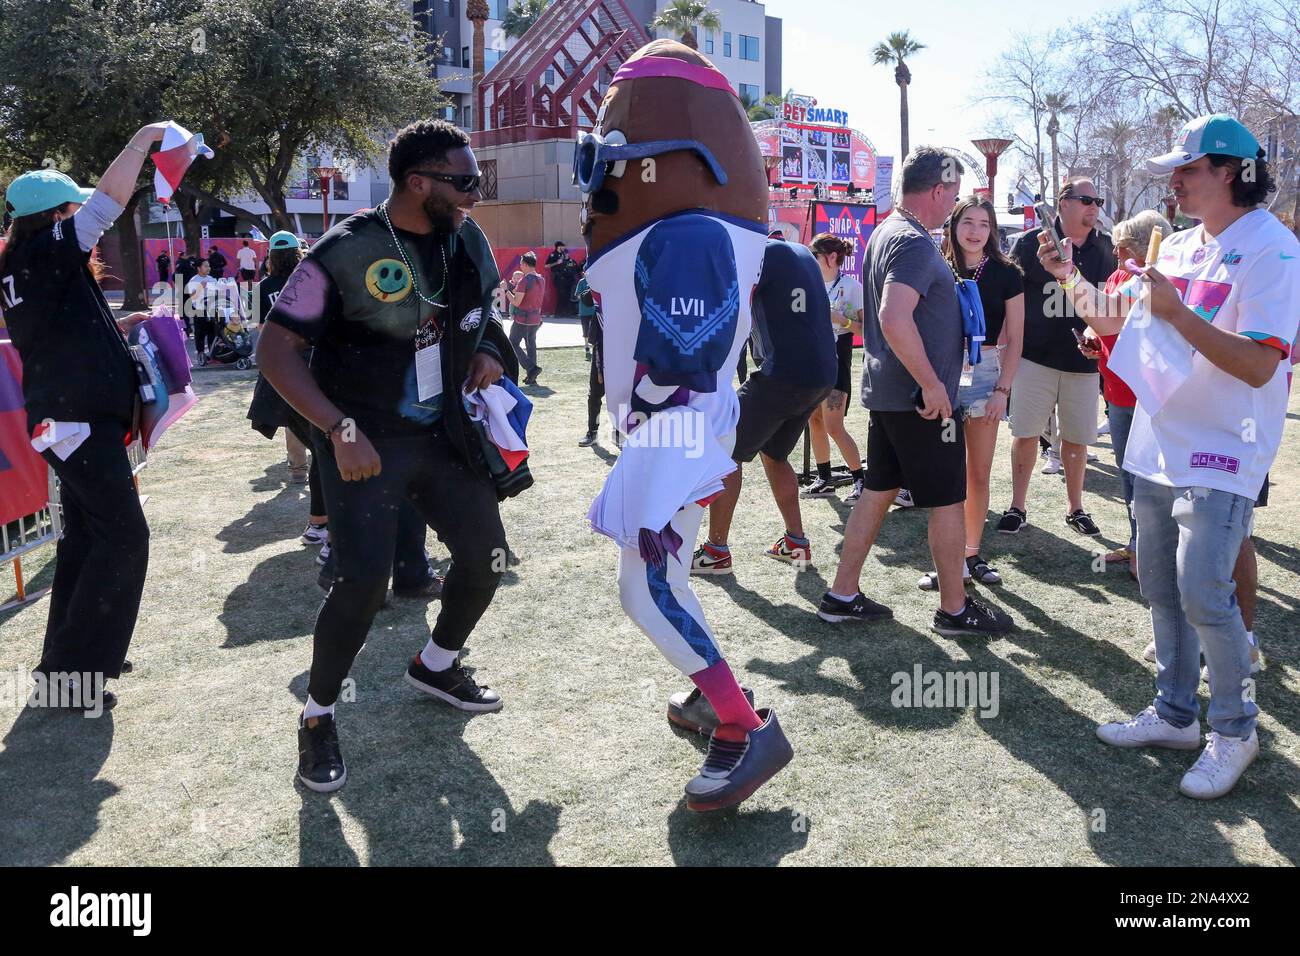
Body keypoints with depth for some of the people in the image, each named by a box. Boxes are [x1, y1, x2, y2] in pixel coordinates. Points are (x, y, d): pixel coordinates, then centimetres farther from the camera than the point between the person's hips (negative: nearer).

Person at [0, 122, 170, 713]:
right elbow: (112, 197, -15)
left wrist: (118, 326, 19)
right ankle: (74, 670, -6)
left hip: (62, 414, 10)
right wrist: (144, 138, -5)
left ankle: (66, 658, 23)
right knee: (123, 535, -9)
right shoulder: (48, 251, -11)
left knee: (86, 535, 15)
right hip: (77, 415, -10)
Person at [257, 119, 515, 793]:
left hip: (442, 433, 7)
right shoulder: (345, 253, -17)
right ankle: (317, 717, 8)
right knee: (363, 580, -18)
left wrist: (490, 351, 0)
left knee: (486, 557, 8)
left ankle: (436, 666, 37)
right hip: (366, 440, -6)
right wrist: (339, 429, -27)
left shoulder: (466, 240, 2)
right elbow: (275, 349, -17)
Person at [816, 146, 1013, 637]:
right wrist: (932, 384, -23)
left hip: (885, 390, 10)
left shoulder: (885, 232, 13)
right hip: (920, 399, -10)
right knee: (947, 501, 2)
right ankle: (954, 610, 14)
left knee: (878, 490, 14)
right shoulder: (915, 243, -19)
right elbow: (895, 320, -32)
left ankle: (842, 595, 19)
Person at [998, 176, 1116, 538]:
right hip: (1035, 356, -3)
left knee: (1077, 438, 9)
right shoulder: (1031, 242, -2)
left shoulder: (1106, 248, 9)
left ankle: (1075, 508, 22)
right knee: (1025, 433, 1)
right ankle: (1017, 508, 12)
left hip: (1084, 360, 3)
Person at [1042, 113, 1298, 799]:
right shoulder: (1178, 247, 12)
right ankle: (1176, 714, 29)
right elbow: (1111, 317, 19)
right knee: (1161, 589, 14)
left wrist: (1176, 311, -25)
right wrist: (1069, 277, 4)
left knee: (1203, 595, -9)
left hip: (1219, 457, -8)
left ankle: (1234, 729, 12)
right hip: (1159, 445, 8)